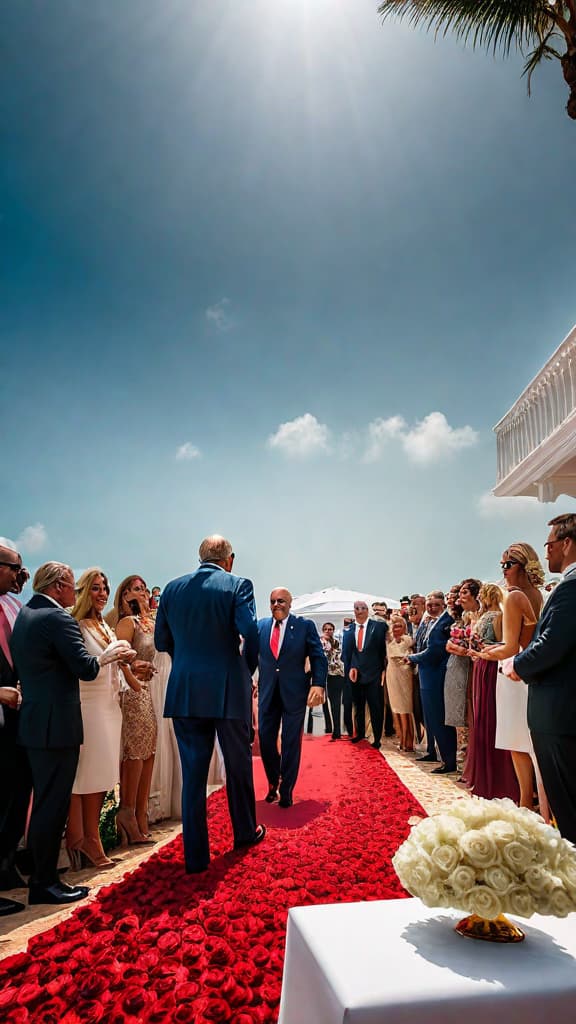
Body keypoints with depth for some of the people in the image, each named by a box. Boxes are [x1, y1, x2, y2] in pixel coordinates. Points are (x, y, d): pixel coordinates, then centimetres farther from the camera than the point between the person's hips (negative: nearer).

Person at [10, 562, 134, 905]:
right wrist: (108, 654, 1)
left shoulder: (24, 615, 11)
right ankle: (45, 883, 11)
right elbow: (86, 669, -18)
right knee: (53, 804, 1)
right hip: (56, 723, -10)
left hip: (35, 721, 10)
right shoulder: (58, 618, -18)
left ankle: (43, 874, 32)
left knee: (46, 802, 20)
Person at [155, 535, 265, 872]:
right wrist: (248, 669, 0)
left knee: (193, 773, 10)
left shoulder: (173, 588, 5)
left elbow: (162, 641, 7)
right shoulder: (238, 585, -7)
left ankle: (196, 856, 15)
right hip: (228, 691, -2)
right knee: (238, 765, 18)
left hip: (184, 693, 3)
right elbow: (250, 632, -17)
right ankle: (245, 832, 36)